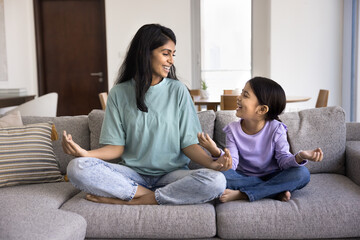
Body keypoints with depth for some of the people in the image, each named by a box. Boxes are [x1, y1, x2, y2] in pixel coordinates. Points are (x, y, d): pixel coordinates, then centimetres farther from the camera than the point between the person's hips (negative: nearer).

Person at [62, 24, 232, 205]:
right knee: (77, 167, -24)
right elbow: (117, 147, 1)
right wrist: (85, 153, -19)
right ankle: (148, 195, -18)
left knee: (216, 181, -30)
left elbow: (188, 142, 0)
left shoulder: (178, 90, 2)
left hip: (171, 173, 1)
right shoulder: (119, 93, 4)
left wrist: (211, 163, -20)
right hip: (132, 174, 0)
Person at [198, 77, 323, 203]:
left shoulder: (276, 129, -11)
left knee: (302, 173, -27)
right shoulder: (233, 129, -8)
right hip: (244, 178, 0)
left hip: (271, 176, 0)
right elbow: (231, 165, -16)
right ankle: (276, 191, -24)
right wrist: (217, 153, -37)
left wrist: (299, 157, -37)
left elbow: (284, 160, -14)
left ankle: (241, 194, -28)